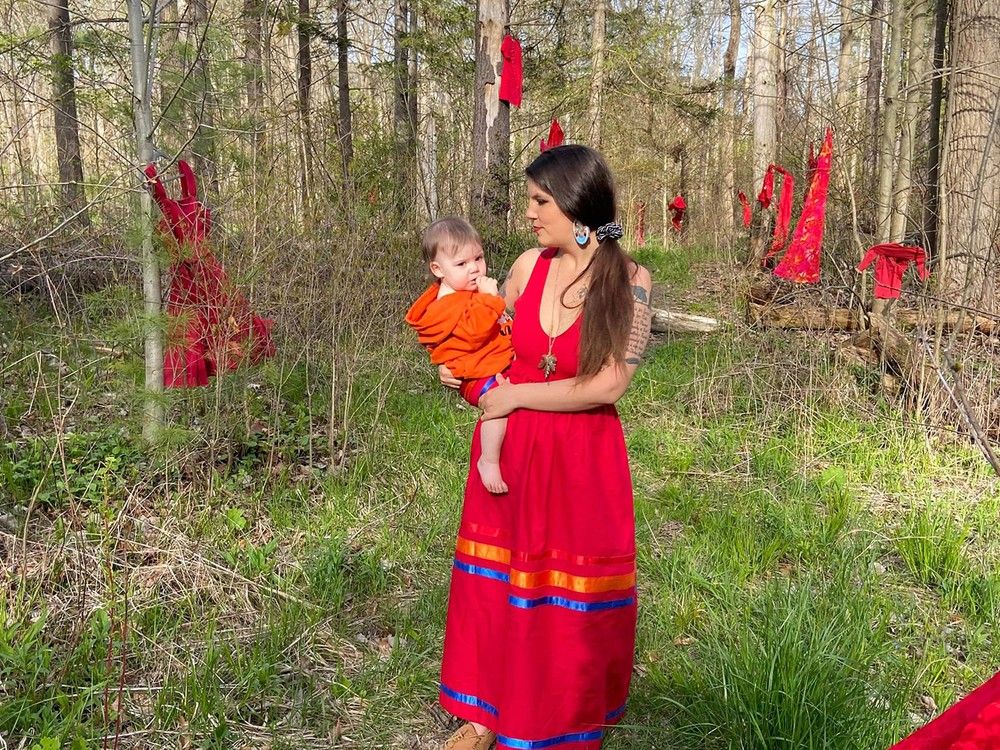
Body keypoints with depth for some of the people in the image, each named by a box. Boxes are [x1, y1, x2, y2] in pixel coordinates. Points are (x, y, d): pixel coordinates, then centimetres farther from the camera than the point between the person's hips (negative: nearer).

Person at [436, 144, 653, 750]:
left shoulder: (630, 281, -13)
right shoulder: (530, 266, -2)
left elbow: (607, 386, -18)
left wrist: (516, 395, -14)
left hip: (581, 458, -4)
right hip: (509, 448, 4)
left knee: (570, 601, 9)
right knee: (496, 581, 12)